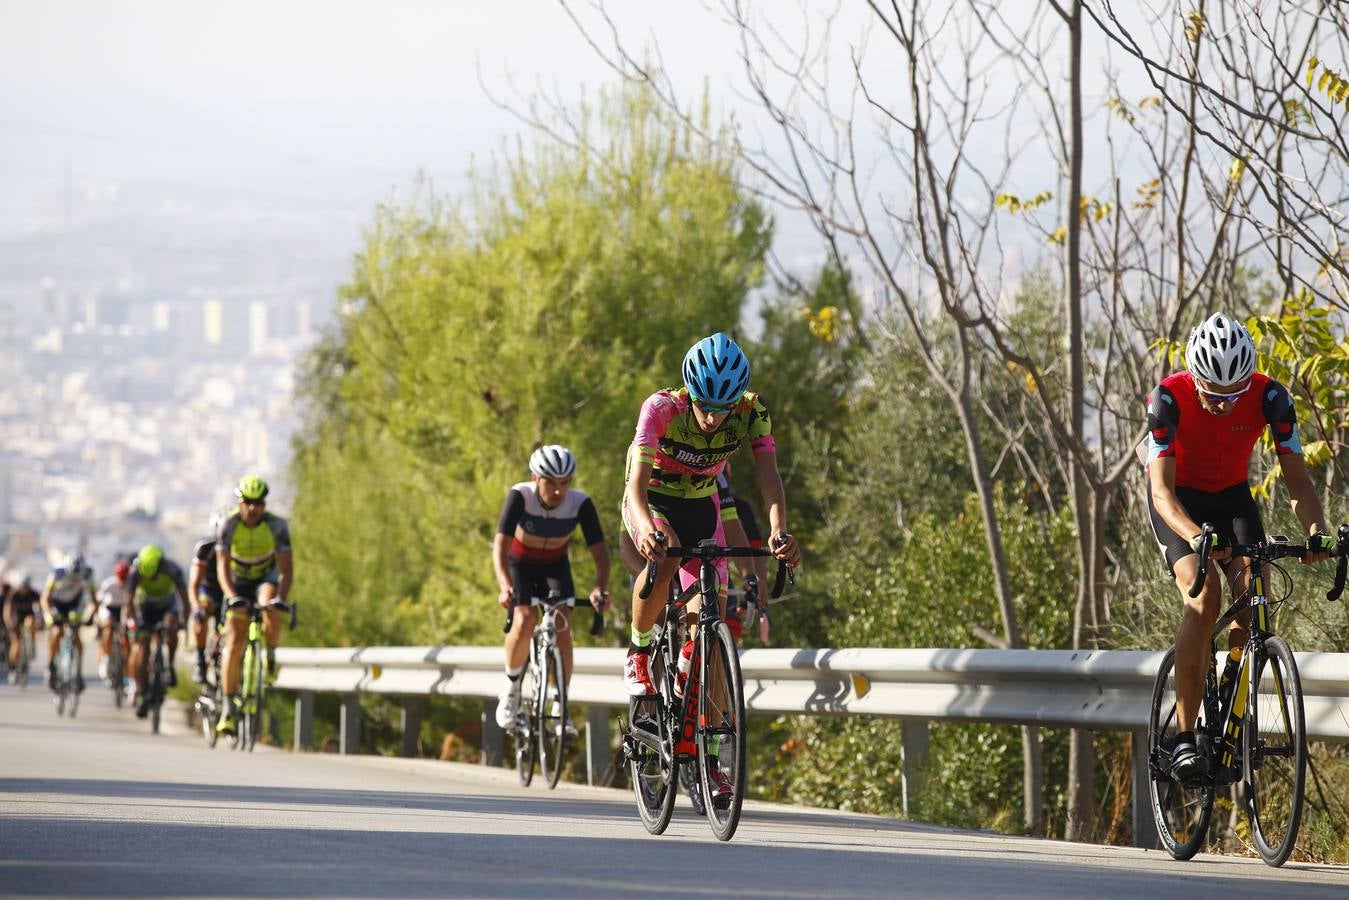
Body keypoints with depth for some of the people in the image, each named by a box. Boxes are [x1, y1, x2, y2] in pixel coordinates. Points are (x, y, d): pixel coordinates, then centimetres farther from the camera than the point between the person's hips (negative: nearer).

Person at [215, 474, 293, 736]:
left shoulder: (277, 526, -22)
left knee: (271, 610, -36)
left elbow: (286, 569, -24)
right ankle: (229, 707, -6)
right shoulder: (228, 526, -22)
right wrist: (232, 596, -45)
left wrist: (281, 597, -42)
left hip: (266, 579, -1)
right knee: (235, 640, -11)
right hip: (238, 583, 1)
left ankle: (270, 656, -8)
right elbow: (222, 567, -27)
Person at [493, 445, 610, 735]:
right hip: (519, 564, -1)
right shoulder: (520, 496, -30)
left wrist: (600, 588, -48)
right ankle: (511, 688, 0)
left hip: (555, 566, 1)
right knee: (525, 620, -25)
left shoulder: (580, 504, -26)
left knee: (562, 625, -18)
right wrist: (505, 587, -52)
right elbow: (500, 545, -36)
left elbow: (599, 551, -29)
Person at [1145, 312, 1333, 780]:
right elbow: (1161, 489, -36)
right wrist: (1197, 538, -54)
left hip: (1232, 496, 3)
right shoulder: (1169, 397, -30)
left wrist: (1316, 531, -43)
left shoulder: (1270, 398, -24)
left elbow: (1297, 480, -22)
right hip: (1179, 501, -3)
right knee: (1204, 593, -27)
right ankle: (1184, 737, -27)